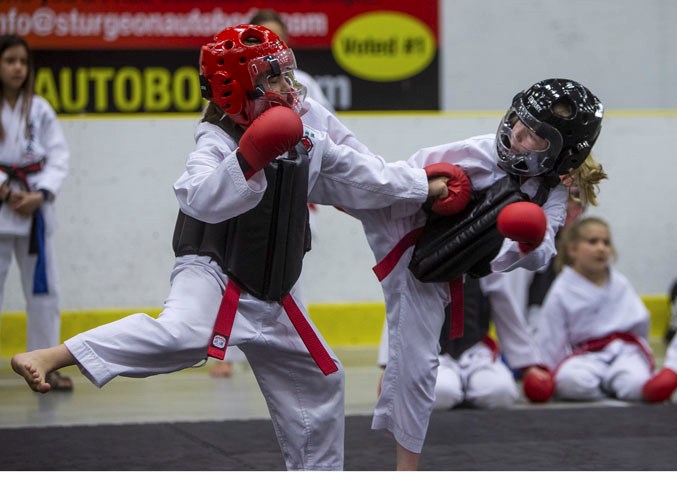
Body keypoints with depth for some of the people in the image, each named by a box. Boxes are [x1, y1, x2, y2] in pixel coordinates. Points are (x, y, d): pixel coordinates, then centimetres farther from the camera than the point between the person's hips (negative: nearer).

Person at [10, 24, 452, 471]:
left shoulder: (306, 144, 7)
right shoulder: (217, 142, -14)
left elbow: (361, 175, 18)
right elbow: (197, 197, -33)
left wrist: (426, 187, 23)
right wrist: (247, 160, -42)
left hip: (272, 295, 8)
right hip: (212, 275, -8)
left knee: (318, 382, 16)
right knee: (180, 335, -38)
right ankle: (50, 357, -45)